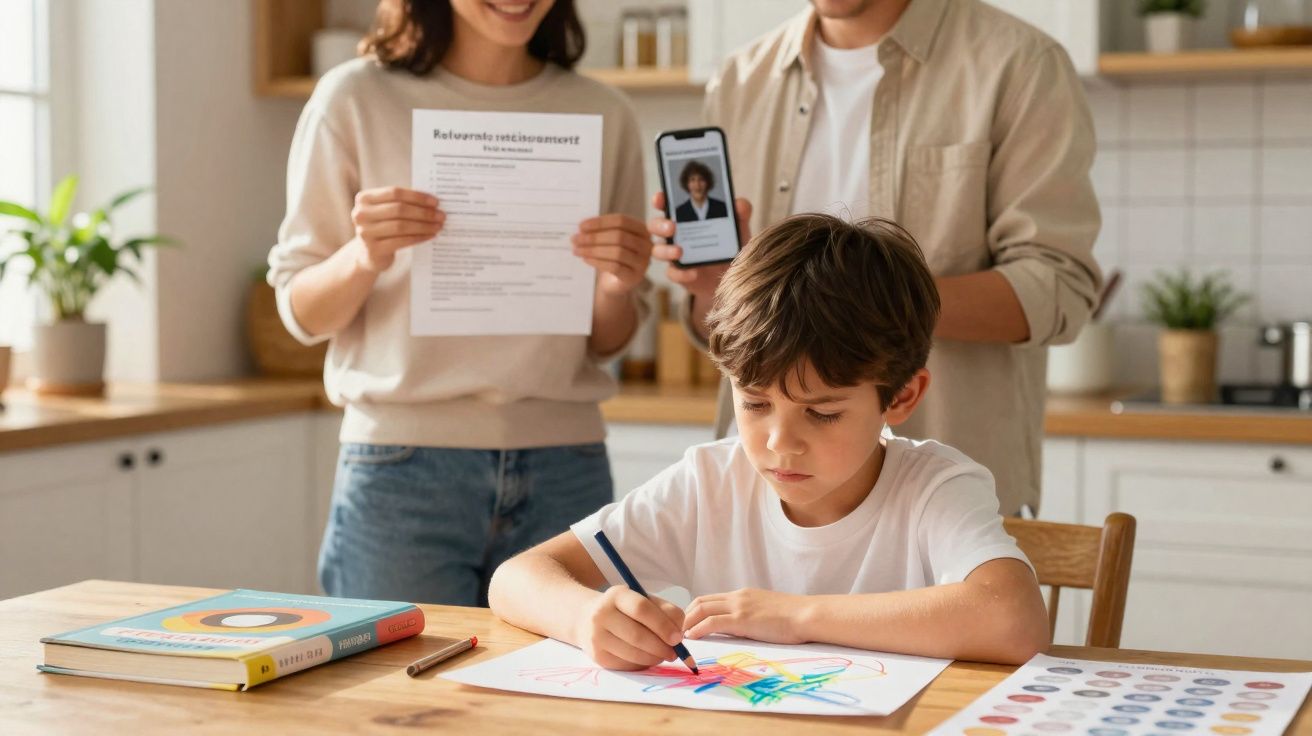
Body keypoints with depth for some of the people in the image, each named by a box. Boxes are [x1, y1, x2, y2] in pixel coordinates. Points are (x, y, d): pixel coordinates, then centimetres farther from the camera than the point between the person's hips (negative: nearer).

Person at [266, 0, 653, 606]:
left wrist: (616, 288, -9)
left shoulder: (602, 116, 7)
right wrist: (364, 258, -17)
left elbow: (606, 342, 12)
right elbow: (301, 313, 2)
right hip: (402, 465, -2)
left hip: (564, 470, 2)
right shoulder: (355, 98, 0)